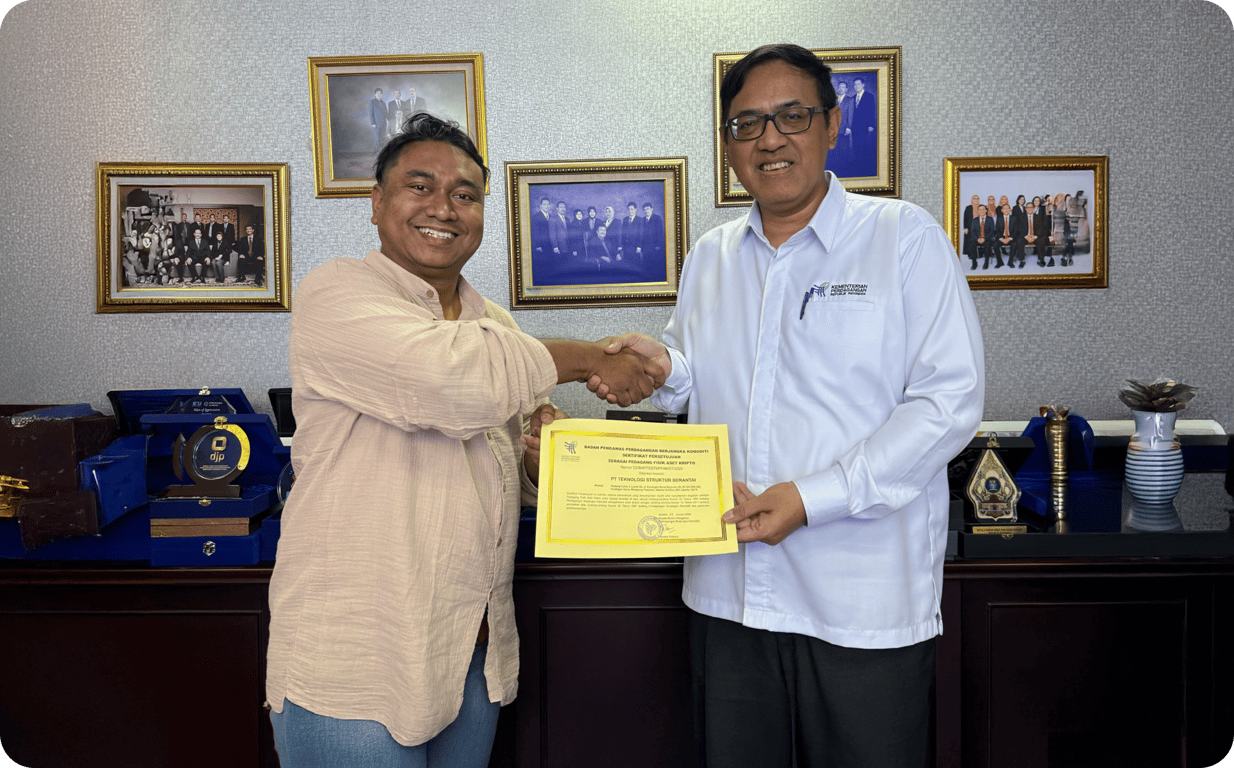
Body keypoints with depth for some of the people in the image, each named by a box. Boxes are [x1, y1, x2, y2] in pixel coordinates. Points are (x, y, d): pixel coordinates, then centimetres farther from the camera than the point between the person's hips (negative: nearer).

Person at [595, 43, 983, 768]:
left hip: (864, 602, -4)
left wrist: (812, 498, -19)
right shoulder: (710, 256, 11)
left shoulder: (906, 237, -4)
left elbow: (950, 397, -11)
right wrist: (663, 366, -4)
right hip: (728, 595, 4)